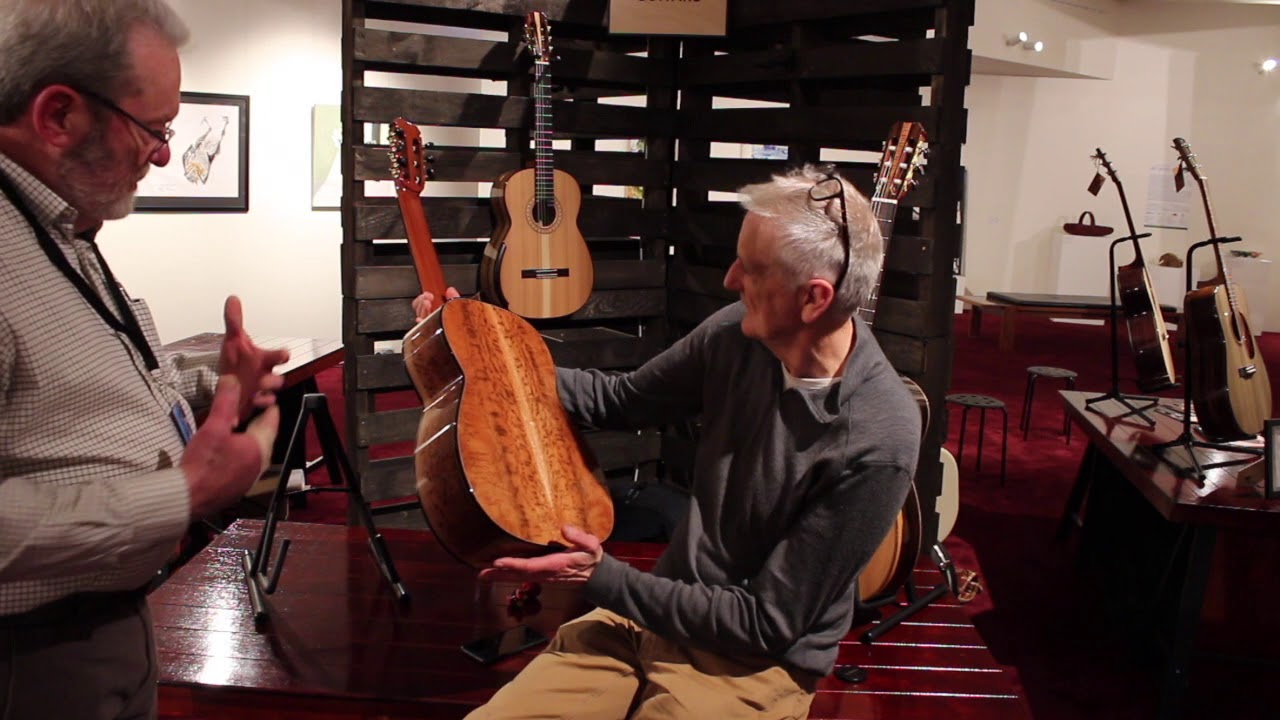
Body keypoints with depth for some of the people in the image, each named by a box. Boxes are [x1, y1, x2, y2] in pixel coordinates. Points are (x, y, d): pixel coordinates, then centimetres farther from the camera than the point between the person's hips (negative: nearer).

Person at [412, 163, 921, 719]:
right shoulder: (740, 333, -9)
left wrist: (603, 579, -20)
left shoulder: (876, 443, -26)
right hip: (659, 610, 5)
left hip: (753, 665, -5)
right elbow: (621, 400, 9)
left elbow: (766, 625, -20)